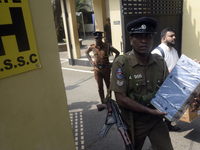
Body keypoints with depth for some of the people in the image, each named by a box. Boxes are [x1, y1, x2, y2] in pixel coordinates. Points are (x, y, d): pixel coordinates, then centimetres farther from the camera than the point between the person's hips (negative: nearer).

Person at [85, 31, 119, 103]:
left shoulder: (107, 46, -9)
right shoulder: (92, 47, -2)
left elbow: (117, 52, 0)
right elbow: (86, 52, 18)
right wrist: (91, 61, 6)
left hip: (106, 68, -1)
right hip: (97, 69, 1)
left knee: (108, 85, 14)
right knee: (100, 87, 3)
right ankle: (103, 102, 15)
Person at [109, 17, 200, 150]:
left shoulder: (160, 62, -5)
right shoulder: (121, 64, -19)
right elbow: (121, 99, -21)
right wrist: (150, 111, -22)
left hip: (157, 120, 3)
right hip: (134, 123, -2)